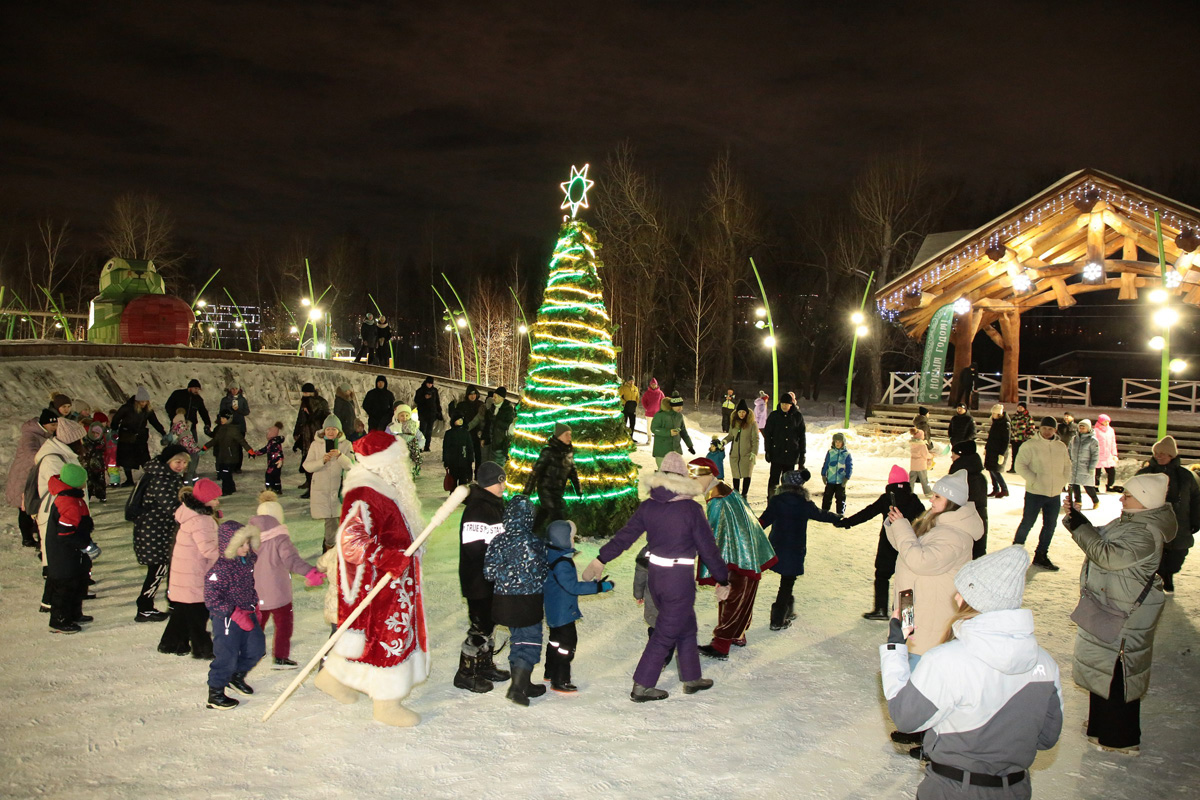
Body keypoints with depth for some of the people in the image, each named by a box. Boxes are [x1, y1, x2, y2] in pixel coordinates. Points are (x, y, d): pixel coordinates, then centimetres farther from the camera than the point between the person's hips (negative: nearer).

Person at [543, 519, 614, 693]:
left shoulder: (551, 555, 5)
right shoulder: (561, 563, -27)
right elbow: (573, 586, -28)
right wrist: (600, 586, -26)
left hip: (553, 610, 11)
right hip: (562, 611, -11)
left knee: (556, 639, 23)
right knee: (568, 641, -3)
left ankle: (551, 673, 38)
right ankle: (559, 681, 2)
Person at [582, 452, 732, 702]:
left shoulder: (647, 506, -2)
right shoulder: (692, 510, -15)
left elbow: (624, 536, 3)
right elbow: (708, 548, -10)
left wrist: (600, 560, 13)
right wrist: (723, 580, 1)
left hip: (655, 576, 6)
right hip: (680, 579, -6)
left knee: (686, 627, 23)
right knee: (665, 634, 6)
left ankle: (692, 678, 33)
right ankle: (642, 686, 12)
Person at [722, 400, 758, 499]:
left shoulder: (752, 423, -6)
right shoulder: (733, 422, 7)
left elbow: (755, 439, -6)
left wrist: (754, 453, -13)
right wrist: (725, 441, -4)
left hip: (747, 454, -4)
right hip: (734, 454, 4)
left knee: (747, 475, -10)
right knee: (736, 475, 10)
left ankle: (744, 495, 2)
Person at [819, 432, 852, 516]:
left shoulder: (846, 454, -3)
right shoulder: (830, 452, 1)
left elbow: (849, 467, -1)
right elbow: (825, 464, 6)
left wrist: (846, 478, -8)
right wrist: (823, 475, 2)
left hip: (841, 481, -1)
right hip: (830, 480, 1)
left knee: (840, 498, 5)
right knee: (827, 496, 8)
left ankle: (840, 512, 15)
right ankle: (824, 510, 19)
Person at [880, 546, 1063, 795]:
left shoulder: (945, 661, -27)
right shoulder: (1044, 662, -10)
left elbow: (904, 716, -14)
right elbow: (1046, 737, 2)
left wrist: (894, 648, -6)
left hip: (953, 789, -4)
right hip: (1017, 788, 5)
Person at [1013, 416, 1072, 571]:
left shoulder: (1061, 447, 9)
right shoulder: (1030, 445, -8)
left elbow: (1067, 466, 20)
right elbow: (1020, 465, -12)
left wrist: (1063, 481, 5)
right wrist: (1034, 480, -19)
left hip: (1055, 494, 5)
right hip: (1035, 493, -5)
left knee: (1049, 526, 11)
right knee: (1027, 523, -1)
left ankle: (1041, 556, 23)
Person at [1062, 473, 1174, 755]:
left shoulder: (1146, 534, -25)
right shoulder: (1127, 521, 6)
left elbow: (1108, 555, -32)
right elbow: (1098, 538, 16)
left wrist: (1080, 527, -24)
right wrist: (1077, 520, 0)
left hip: (1124, 618, -10)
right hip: (1107, 610, 10)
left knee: (1118, 679, 1)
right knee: (1103, 671, 21)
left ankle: (1123, 740, 14)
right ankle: (1104, 728, 37)